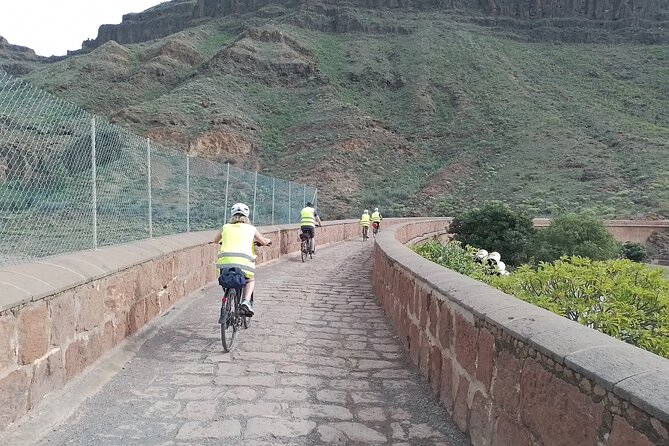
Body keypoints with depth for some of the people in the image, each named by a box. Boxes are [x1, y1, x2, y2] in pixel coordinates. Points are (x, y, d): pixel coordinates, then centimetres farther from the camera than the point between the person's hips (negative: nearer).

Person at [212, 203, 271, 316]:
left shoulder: (226, 227, 20)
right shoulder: (251, 228, 16)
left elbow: (215, 241, 33)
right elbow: (264, 242, 24)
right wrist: (268, 241, 47)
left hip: (225, 260, 2)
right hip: (244, 260, -1)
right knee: (250, 281, 25)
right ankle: (246, 301, 1)